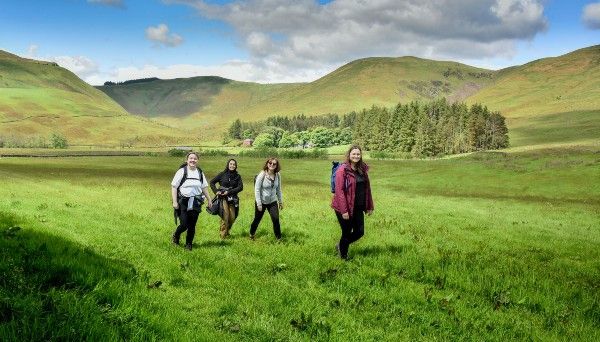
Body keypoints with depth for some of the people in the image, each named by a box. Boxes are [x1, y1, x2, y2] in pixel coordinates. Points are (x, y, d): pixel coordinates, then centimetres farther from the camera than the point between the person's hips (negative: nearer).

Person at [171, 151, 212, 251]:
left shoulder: (200, 173, 11)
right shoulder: (182, 171, -4)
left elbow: (204, 187, 19)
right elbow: (174, 187, -5)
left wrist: (209, 199, 15)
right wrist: (174, 202, -11)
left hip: (195, 203, 4)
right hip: (183, 202, -4)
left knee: (192, 225, 4)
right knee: (184, 224, -7)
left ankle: (189, 244, 20)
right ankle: (176, 236, 24)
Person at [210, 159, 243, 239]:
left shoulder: (237, 176, 7)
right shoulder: (223, 174, 2)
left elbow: (240, 187, -4)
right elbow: (212, 182, 7)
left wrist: (229, 192, -14)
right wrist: (216, 191, -7)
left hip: (232, 199, 3)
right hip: (223, 198, -3)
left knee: (232, 218, 1)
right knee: (225, 217, -10)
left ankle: (227, 231, 24)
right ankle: (223, 235, 0)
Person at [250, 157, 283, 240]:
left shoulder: (277, 175, -3)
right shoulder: (262, 175, -16)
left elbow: (278, 189, 9)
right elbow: (257, 189, -15)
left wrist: (281, 201, 11)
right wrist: (259, 203, -17)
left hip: (273, 202, 3)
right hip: (262, 201, -3)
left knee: (276, 219, -10)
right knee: (257, 219, 12)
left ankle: (278, 238, 2)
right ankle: (251, 234, 36)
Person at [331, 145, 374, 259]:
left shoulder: (363, 169, 7)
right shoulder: (343, 170, -14)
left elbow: (367, 189, 12)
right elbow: (339, 191, -17)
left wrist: (369, 206, 10)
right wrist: (343, 210, -20)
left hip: (358, 208, 6)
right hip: (345, 208, -6)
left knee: (359, 232, 8)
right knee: (347, 233, 4)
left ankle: (341, 246, 33)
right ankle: (343, 257, 25)